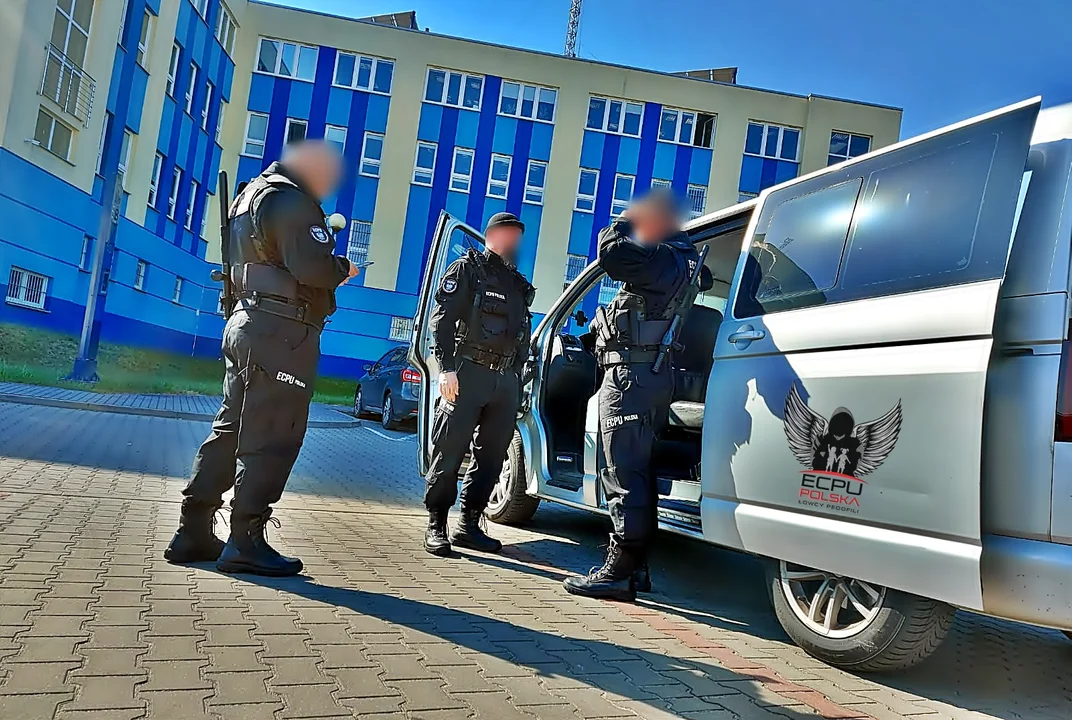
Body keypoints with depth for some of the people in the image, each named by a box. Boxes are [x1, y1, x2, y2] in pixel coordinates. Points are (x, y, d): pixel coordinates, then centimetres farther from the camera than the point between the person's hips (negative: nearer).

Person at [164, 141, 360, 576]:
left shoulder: (251, 194, 24)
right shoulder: (291, 199, -9)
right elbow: (313, 267, -21)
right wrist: (343, 269, -1)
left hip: (246, 324, 10)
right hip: (282, 332, -10)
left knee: (231, 428, 12)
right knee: (271, 439, -6)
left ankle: (194, 532, 17)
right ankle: (245, 542, -2)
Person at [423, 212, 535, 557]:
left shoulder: (519, 285, 24)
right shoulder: (468, 269, 3)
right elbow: (441, 319, -7)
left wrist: (516, 377, 16)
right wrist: (447, 367, -17)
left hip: (506, 380, 7)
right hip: (468, 373, -7)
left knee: (491, 456, 8)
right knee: (449, 452, -5)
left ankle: (469, 524, 17)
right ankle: (436, 526, 4)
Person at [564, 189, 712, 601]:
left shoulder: (662, 259, -12)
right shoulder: (684, 262, 20)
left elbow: (612, 255, -25)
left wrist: (624, 223, -5)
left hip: (631, 375, -11)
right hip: (658, 376, 11)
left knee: (623, 475, -8)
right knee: (638, 472, 14)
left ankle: (618, 572, -3)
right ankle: (635, 567, 22)